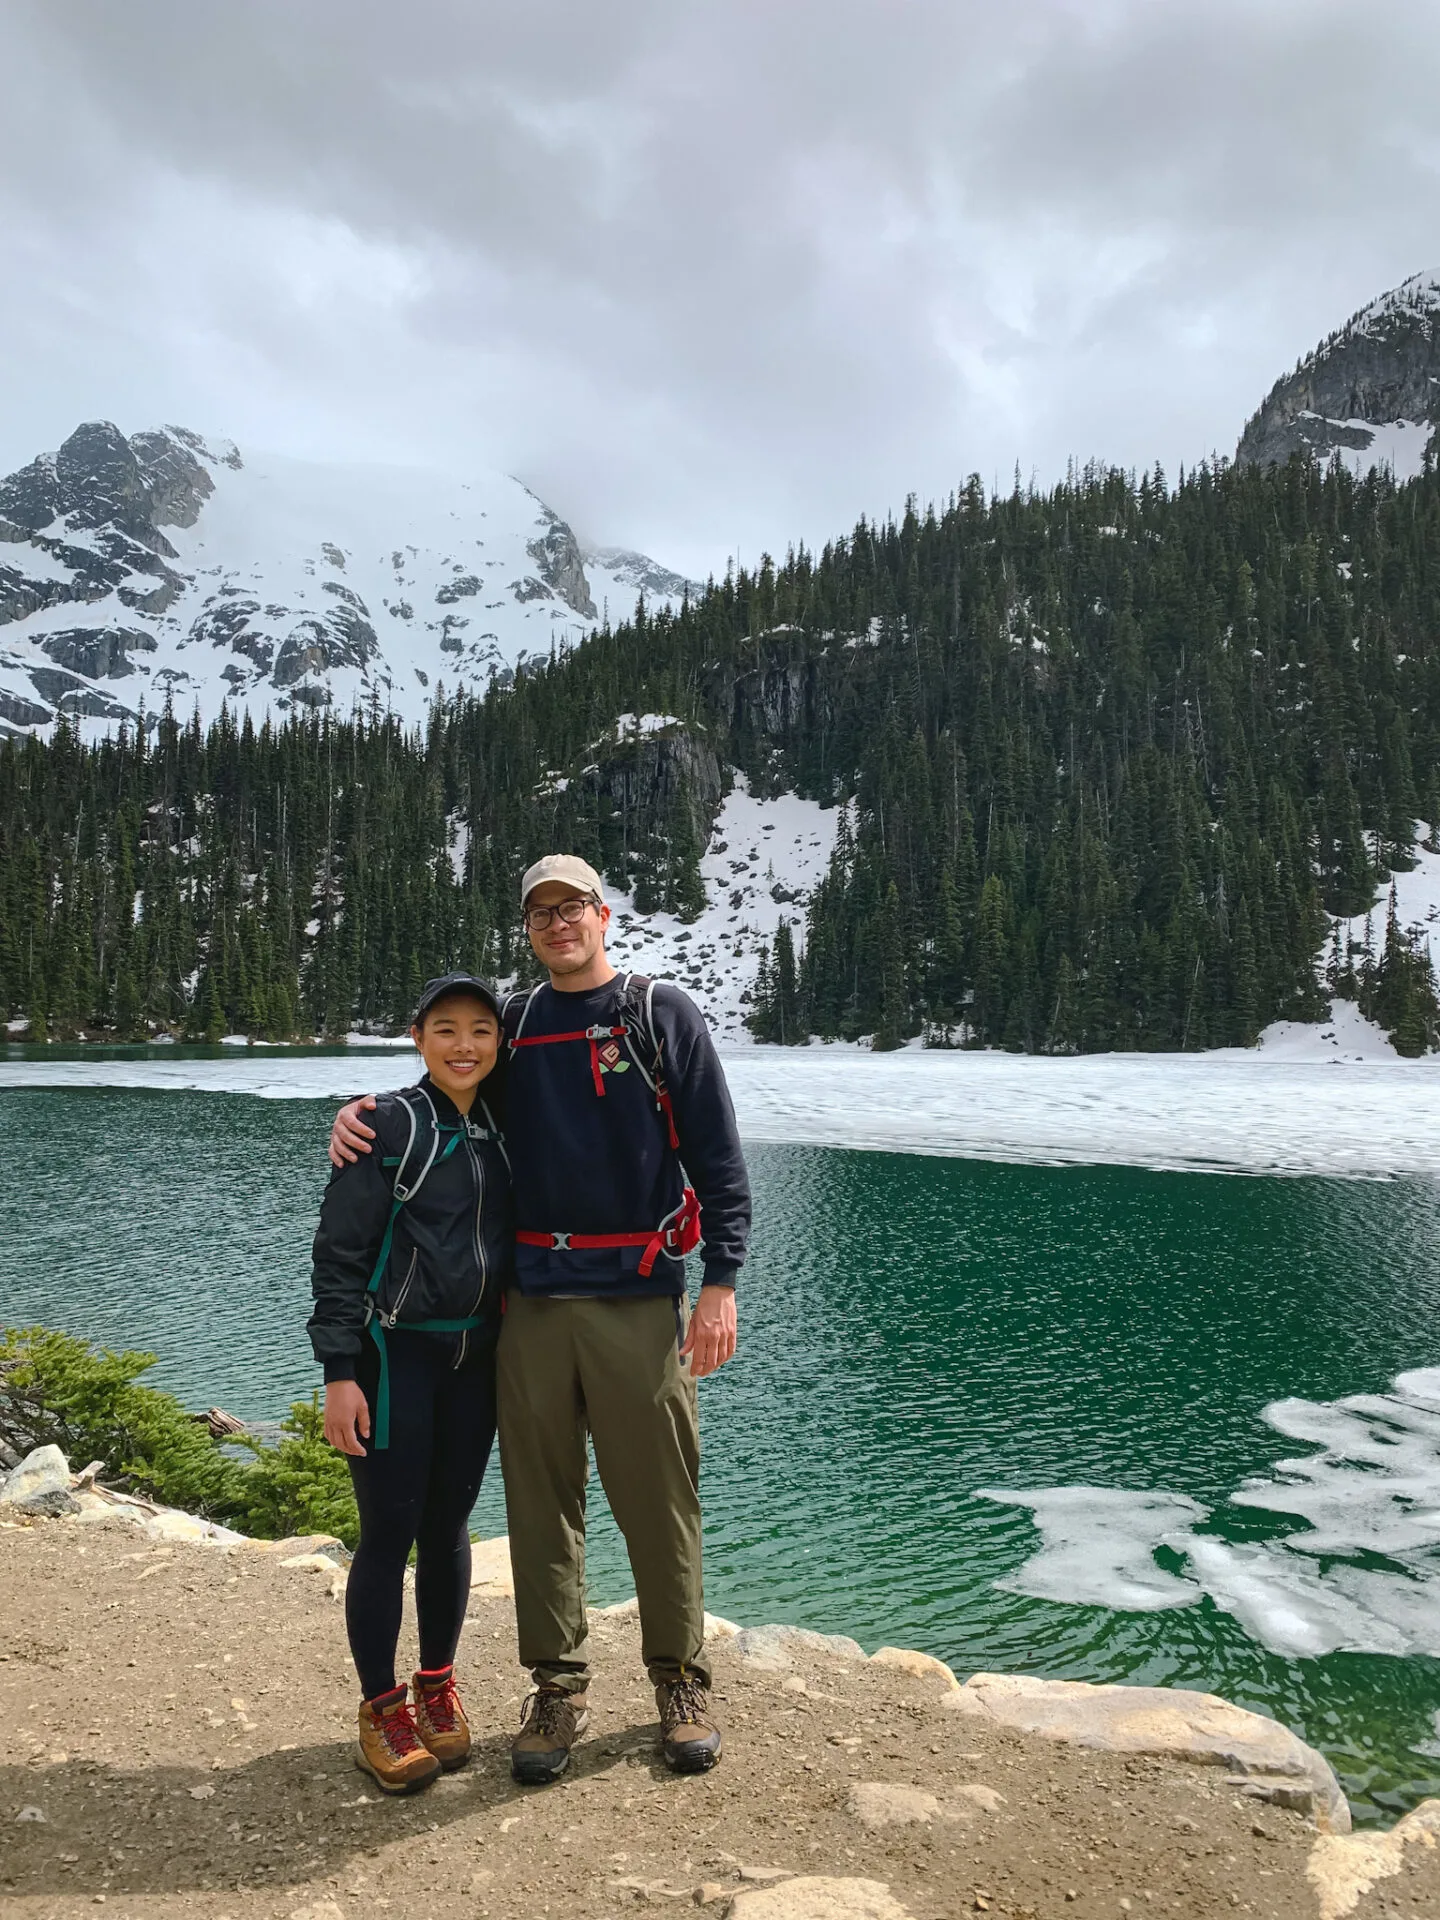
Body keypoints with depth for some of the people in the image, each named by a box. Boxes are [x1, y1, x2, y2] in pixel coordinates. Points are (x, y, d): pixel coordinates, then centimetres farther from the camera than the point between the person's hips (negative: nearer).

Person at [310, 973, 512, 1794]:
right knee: (390, 1534, 2)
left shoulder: (501, 1127, 7)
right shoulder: (390, 1123, -11)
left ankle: (438, 1688, 32)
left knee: (449, 1528, 14)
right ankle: (382, 1708, 21)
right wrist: (340, 1373, -15)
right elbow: (339, 1253, -12)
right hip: (394, 1354, -5)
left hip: (475, 1356, 5)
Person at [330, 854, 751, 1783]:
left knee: (658, 1498, 6)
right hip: (532, 1298, 3)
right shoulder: (511, 1024, 11)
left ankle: (682, 1680, 25)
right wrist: (361, 1113, 1)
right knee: (542, 1497, 9)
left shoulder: (664, 1015, 1)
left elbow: (719, 1159, -2)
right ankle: (560, 1686, 26)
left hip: (639, 1298, -3)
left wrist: (721, 1284, -8)